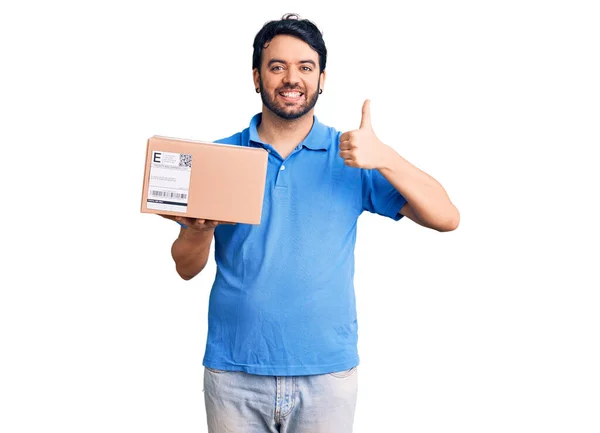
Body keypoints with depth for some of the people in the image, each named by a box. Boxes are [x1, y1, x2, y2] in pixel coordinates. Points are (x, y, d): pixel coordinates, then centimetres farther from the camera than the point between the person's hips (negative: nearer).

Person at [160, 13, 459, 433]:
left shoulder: (352, 156, -1)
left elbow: (446, 218, -8)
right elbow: (187, 269, 4)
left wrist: (384, 157, -20)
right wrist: (200, 229, -18)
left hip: (327, 373, 0)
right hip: (233, 373, 1)